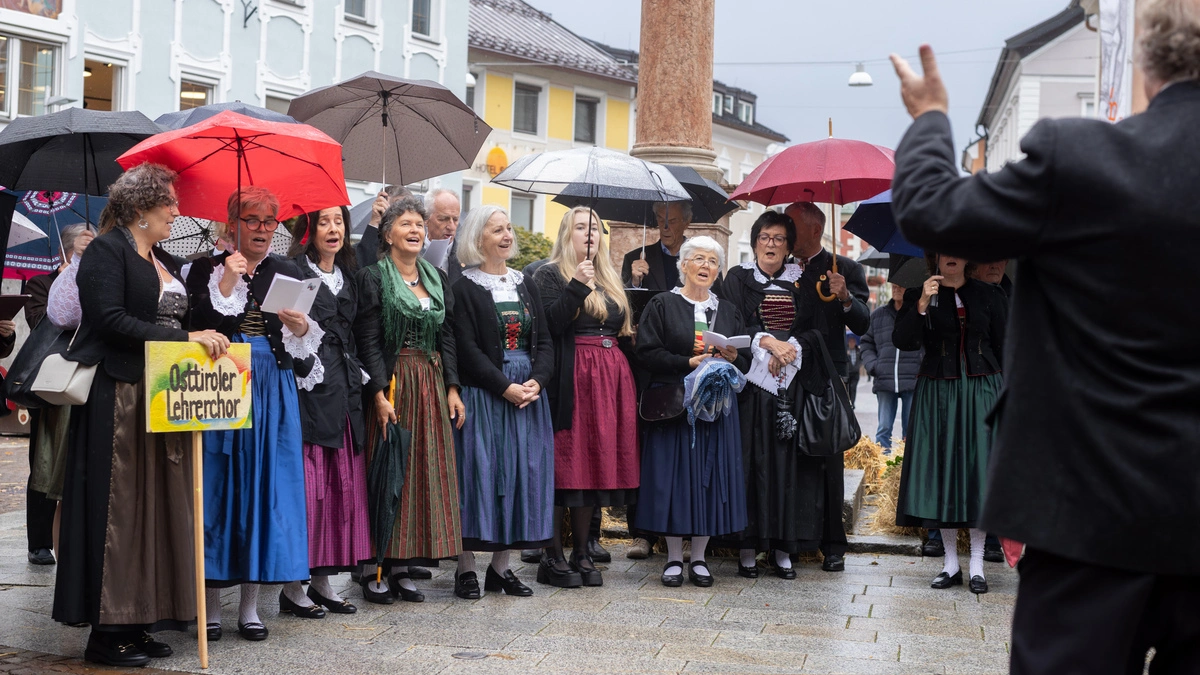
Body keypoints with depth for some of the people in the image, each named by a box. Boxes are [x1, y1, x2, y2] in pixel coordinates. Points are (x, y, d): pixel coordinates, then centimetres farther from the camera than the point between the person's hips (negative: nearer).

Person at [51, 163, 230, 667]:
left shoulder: (164, 261, 19)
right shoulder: (107, 252, -6)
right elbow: (111, 319, -18)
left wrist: (206, 340, 4)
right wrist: (184, 338, -20)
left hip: (161, 399, 8)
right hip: (117, 398, -8)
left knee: (156, 507, 6)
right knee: (117, 509, -6)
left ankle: (137, 622, 12)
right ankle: (106, 633, -1)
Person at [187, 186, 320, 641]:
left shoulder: (288, 274, 13)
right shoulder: (207, 270, 4)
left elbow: (309, 354, 11)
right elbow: (196, 327, -12)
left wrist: (301, 328, -9)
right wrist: (227, 284, -13)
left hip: (273, 393, 3)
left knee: (265, 487, 2)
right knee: (220, 486, -2)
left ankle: (250, 606, 8)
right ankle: (212, 605, 5)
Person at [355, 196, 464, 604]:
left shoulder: (438, 279, 13)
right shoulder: (373, 278, -4)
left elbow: (447, 337, 13)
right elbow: (368, 341, -10)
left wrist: (452, 387, 5)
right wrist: (380, 393, -18)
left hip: (432, 384, 6)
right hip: (392, 383, -6)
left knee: (427, 471, 4)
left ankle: (402, 568, 9)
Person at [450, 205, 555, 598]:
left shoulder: (526, 285, 14)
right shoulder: (464, 288, -4)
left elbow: (544, 342, 9)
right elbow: (467, 349, -11)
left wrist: (536, 381, -9)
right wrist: (506, 387, -16)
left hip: (529, 392, 6)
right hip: (482, 395, -5)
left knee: (521, 473, 5)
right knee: (479, 472, -5)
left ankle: (501, 567, 13)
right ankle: (466, 569, 2)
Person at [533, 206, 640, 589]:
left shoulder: (611, 282, 21)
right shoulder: (550, 275, 0)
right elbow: (550, 325, -14)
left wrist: (627, 338, 8)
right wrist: (577, 286, -20)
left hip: (610, 380, 6)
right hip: (570, 379, -6)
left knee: (596, 462, 7)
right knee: (564, 464, -6)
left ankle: (581, 553, 14)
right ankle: (553, 556, 0)